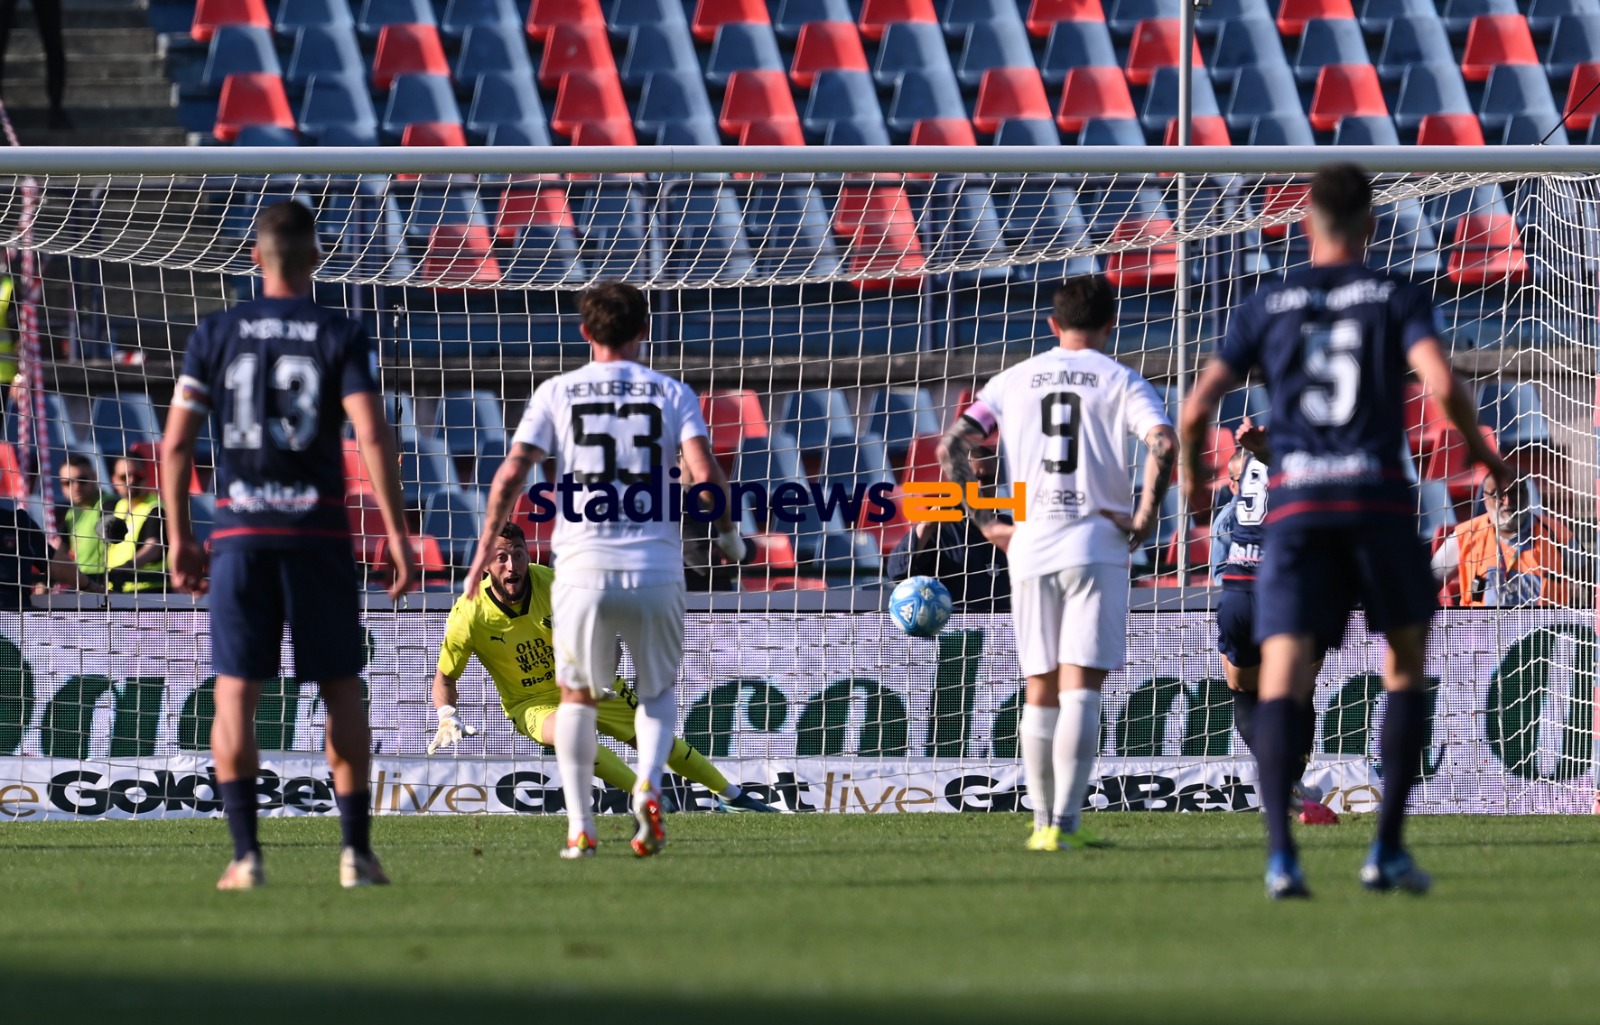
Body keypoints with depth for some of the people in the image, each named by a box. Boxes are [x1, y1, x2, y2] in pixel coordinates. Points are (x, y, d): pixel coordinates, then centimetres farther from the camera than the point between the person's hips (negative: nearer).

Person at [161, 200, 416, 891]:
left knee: (235, 692, 2)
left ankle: (246, 853, -7)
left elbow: (175, 443, 1)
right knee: (340, 688, 9)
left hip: (240, 530, 1)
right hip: (319, 530, -1)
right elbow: (372, 435, -10)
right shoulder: (341, 337, 0)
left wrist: (180, 537, 9)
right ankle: (356, 850, 7)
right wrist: (397, 535, -7)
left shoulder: (216, 333, 4)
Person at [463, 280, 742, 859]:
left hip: (583, 570, 0)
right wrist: (728, 535, 12)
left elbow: (511, 476, -1)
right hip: (655, 567, 0)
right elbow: (706, 475, -5)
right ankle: (648, 786, -9)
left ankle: (580, 827, 8)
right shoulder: (672, 395, 7)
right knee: (658, 691, 20)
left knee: (577, 696, 19)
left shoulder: (556, 393, 7)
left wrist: (485, 550, 7)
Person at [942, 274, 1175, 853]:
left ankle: (1043, 822, 13)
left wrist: (985, 522, 7)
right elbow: (1163, 442, -16)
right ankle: (1064, 824, -16)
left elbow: (952, 446, 5)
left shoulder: (1014, 381, 11)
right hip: (1098, 545, -3)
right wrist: (1146, 516, -7)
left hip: (1030, 545, 3)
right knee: (1081, 690, -7)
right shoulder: (1121, 382, 2)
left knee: (1041, 692, 12)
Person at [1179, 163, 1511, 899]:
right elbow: (1441, 384, -10)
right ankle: (1387, 850, 9)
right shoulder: (1398, 299, 6)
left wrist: (1190, 472, 28)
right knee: (1407, 667, 18)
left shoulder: (1267, 306, 11)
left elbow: (1198, 405, 8)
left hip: (1295, 507, 1)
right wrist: (1479, 450, 8)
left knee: (1282, 684, -6)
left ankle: (1280, 853, -26)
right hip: (1378, 499, -1)